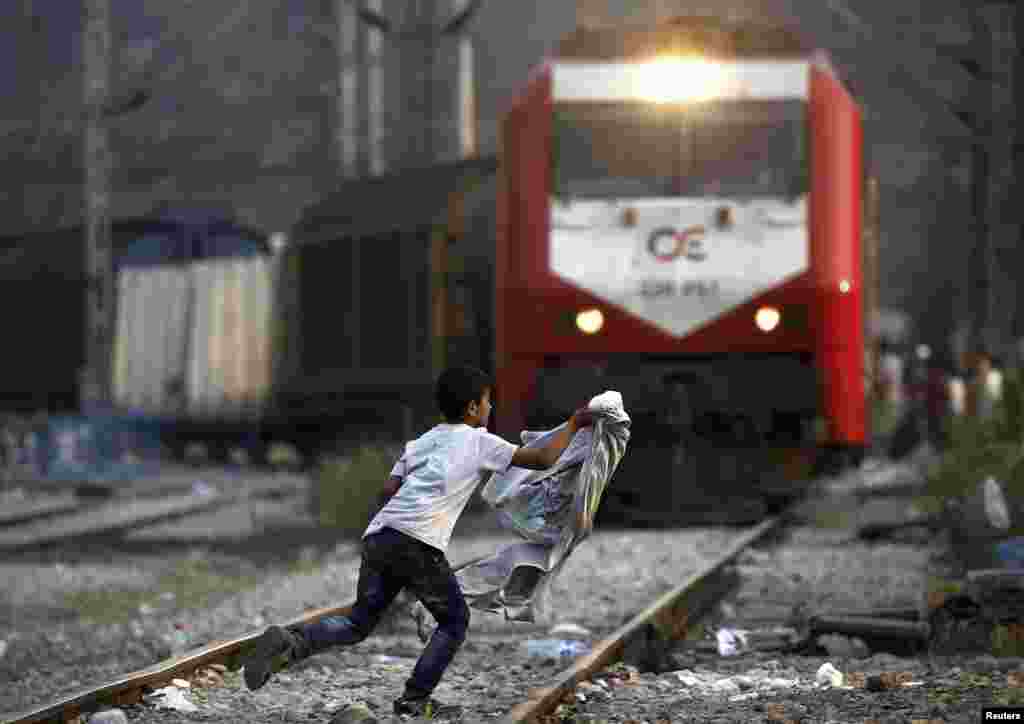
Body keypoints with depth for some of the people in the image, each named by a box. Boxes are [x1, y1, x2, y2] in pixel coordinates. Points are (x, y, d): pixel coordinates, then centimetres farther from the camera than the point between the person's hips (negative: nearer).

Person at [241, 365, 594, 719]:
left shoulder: (421, 442, 27)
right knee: (455, 621, 14)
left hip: (378, 536, 6)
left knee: (360, 622, 13)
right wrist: (574, 424, 22)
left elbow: (390, 489, 15)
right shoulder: (479, 442, 11)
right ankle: (415, 700, 9)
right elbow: (542, 459, 10)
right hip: (417, 544, -6)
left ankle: (290, 641, -13)